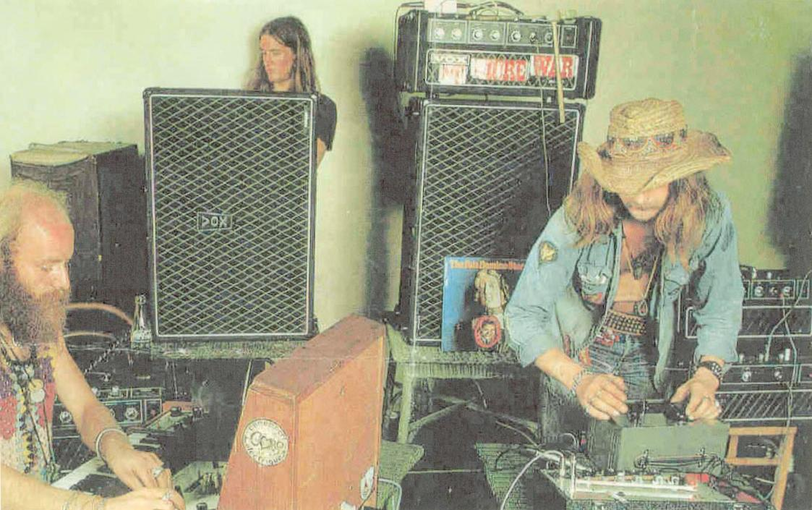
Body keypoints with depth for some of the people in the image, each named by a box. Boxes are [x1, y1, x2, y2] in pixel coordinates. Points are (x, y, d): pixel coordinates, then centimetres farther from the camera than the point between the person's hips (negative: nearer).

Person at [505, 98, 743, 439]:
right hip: (574, 367, -2)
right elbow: (523, 316, -24)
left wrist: (707, 375, -21)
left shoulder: (710, 217, -20)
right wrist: (580, 380, -36)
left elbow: (722, 309, -5)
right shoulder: (578, 219, -28)